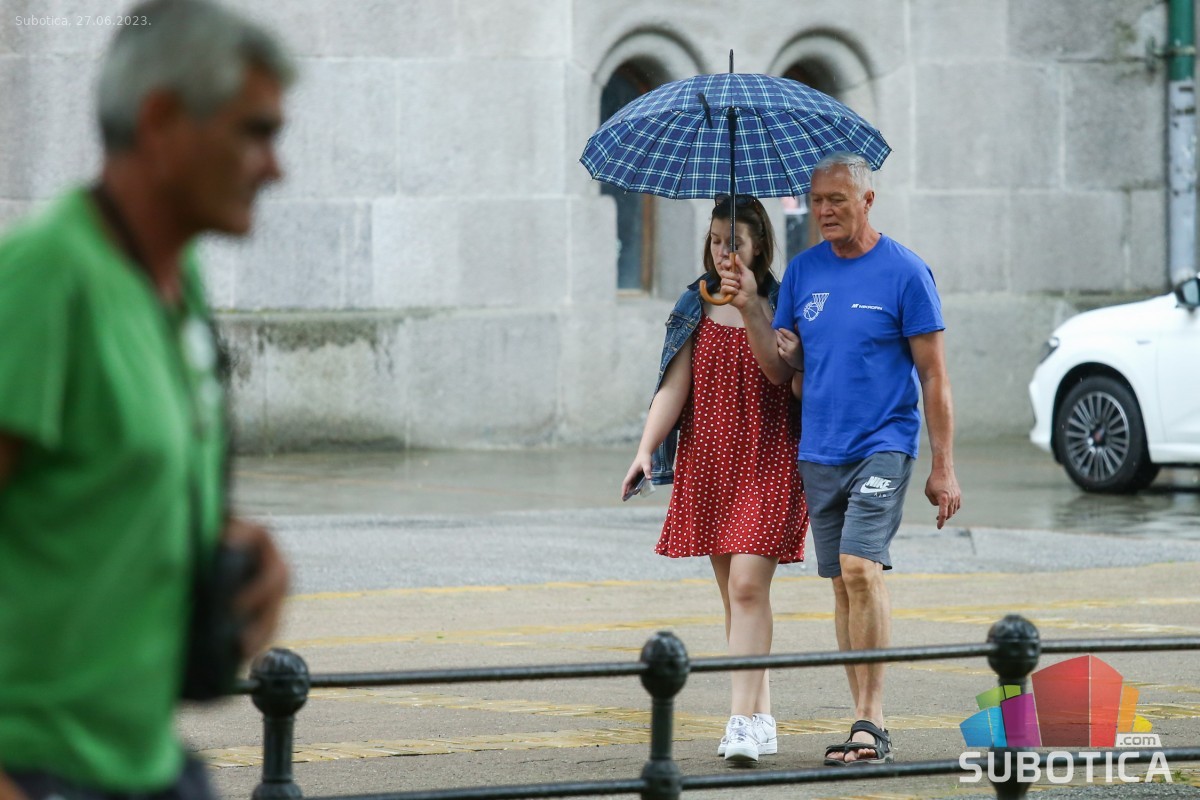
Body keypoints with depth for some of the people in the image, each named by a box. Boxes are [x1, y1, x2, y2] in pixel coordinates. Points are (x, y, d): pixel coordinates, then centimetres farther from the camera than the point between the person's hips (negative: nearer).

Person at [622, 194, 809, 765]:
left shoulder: (780, 307, 0)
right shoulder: (695, 308, 8)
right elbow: (675, 387, 5)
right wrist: (646, 450, -8)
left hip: (767, 462, -4)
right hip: (707, 464, 4)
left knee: (748, 586, -14)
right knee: (733, 591, 8)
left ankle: (743, 720, -16)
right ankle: (760, 716, 16)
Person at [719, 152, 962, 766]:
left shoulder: (905, 272, -5)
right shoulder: (803, 272, 10)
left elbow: (933, 376, -4)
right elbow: (781, 369, 10)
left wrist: (943, 468, -8)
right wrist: (749, 307, -5)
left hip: (883, 445, -6)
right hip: (819, 452, 6)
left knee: (861, 567, -20)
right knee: (843, 583, 7)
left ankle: (870, 720, -18)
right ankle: (867, 726, 14)